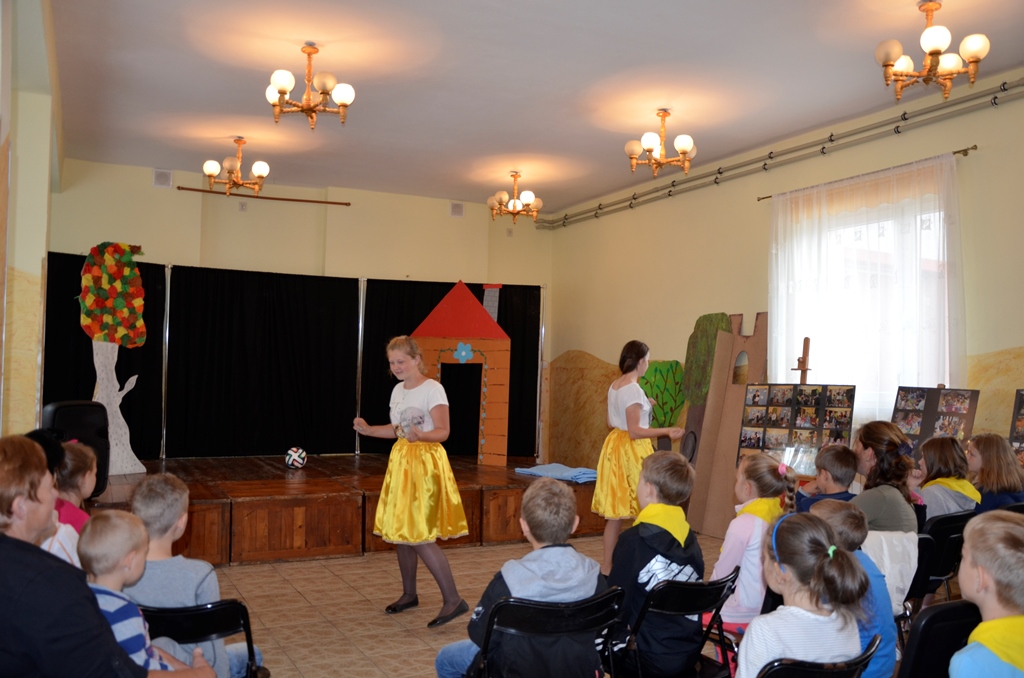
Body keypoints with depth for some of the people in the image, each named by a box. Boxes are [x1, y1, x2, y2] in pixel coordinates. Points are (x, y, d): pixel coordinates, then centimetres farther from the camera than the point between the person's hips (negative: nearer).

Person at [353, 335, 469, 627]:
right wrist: (368, 429, 6)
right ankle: (409, 594, 27)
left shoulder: (433, 389, -12)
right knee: (399, 531, 11)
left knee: (419, 536, -11)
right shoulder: (398, 390, 11)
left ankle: (453, 599, -4)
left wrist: (421, 435, -37)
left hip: (425, 462, -8)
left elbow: (443, 432, -18)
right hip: (401, 461, 8)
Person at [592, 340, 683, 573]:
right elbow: (635, 431, -19)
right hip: (631, 450, -9)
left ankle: (607, 565, 18)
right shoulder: (633, 389, -17)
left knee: (616, 512, 12)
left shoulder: (614, 386, 9)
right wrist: (667, 431, -18)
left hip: (614, 447, 9)